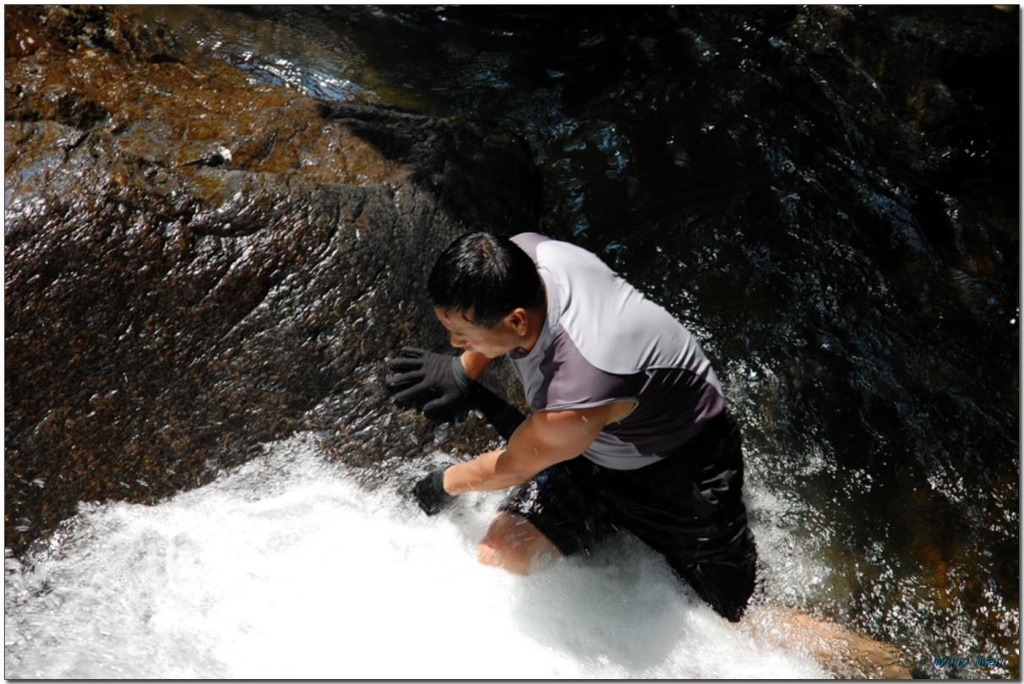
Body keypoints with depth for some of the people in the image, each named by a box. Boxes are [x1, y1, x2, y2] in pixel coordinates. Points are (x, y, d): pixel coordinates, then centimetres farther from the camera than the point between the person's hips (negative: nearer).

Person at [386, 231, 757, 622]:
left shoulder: (576, 401, -42)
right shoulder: (519, 256, -25)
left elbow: (513, 468, -19)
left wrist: (445, 485, 1)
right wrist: (463, 371, 13)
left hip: (682, 466, -6)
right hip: (596, 449, 7)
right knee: (501, 555, -6)